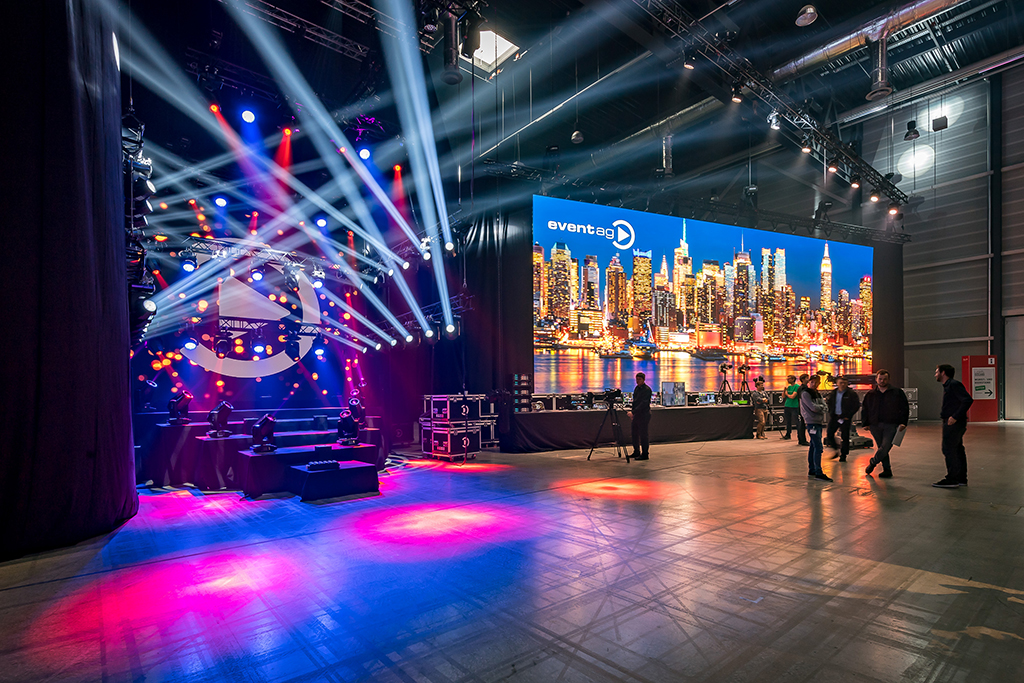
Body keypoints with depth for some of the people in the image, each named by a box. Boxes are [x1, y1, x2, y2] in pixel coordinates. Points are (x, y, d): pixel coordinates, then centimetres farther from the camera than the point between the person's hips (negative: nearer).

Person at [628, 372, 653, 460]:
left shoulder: (647, 389, -13)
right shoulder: (636, 388, 13)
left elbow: (643, 403, -21)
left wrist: (633, 412, -26)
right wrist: (632, 412, 15)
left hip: (644, 415, -8)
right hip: (636, 414, 8)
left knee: (643, 435, -4)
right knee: (635, 433, 12)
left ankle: (645, 454, 3)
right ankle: (636, 452, 23)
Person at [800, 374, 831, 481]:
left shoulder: (817, 394, 16)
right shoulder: (805, 393, -10)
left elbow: (824, 406, 7)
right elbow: (813, 407, -17)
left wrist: (818, 408, -12)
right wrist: (821, 407, 0)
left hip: (818, 422, 9)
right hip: (812, 422, -9)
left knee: (813, 446, 13)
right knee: (818, 447, -12)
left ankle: (811, 470, 19)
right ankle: (818, 473, -11)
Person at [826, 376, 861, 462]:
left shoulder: (852, 394, -6)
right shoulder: (833, 393, 8)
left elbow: (857, 406, -5)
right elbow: (828, 403, 18)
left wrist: (848, 416, -11)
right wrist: (830, 413, 5)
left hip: (845, 418, -4)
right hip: (834, 417, 4)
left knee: (845, 436, 0)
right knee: (830, 434, 3)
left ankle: (843, 455, 11)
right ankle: (836, 450, 24)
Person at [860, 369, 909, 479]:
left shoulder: (897, 393, 6)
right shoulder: (871, 394, 12)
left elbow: (905, 408, 6)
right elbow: (864, 410, 16)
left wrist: (903, 423, -4)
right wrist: (865, 423, 8)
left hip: (891, 425, -3)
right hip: (875, 426, 3)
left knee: (885, 447, -13)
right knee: (882, 448, 6)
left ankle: (873, 462, 9)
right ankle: (887, 470, 14)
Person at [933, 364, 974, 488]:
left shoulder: (954, 384, -13)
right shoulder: (947, 386, 17)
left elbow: (968, 400, -22)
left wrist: (955, 417, -23)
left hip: (953, 423, -10)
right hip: (952, 423, 10)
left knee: (948, 449, -7)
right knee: (957, 449, 13)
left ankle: (952, 479, -3)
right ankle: (961, 479, 20)